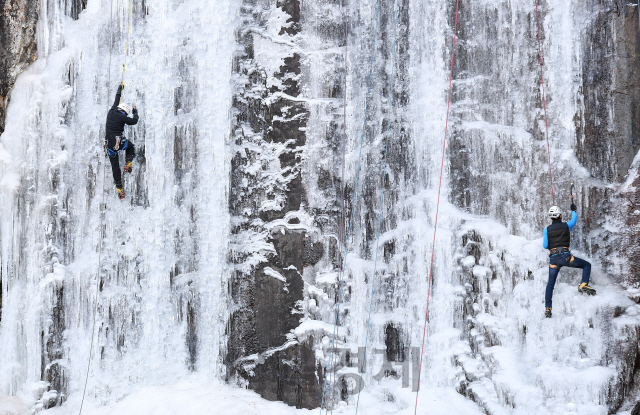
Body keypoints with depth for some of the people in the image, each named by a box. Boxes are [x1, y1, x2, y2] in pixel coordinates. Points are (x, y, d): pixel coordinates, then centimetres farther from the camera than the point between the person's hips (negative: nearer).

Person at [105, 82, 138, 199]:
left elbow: (116, 101, 26)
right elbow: (134, 121, 3)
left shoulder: (111, 112, 10)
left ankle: (119, 188, 6)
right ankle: (128, 164, 7)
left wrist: (120, 89, 41)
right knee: (131, 147, 29)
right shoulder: (122, 117, -7)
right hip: (119, 142, -5)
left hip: (109, 144, 5)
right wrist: (135, 112, 23)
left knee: (115, 165, 8)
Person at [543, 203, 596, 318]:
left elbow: (545, 246, 6)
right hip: (566, 256, -2)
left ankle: (547, 308, 8)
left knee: (550, 284, 12)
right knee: (587, 265, 17)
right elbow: (574, 220, 26)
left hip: (553, 258, 2)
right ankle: (584, 285, -6)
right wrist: (574, 210, 44)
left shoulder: (547, 230, 4)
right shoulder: (566, 226, 3)